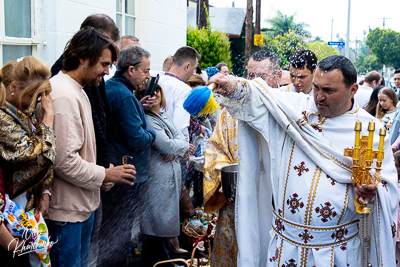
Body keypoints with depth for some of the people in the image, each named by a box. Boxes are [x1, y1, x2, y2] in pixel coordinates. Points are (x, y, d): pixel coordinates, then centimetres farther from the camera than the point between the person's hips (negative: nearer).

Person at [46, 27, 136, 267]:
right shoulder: (63, 96, -21)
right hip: (66, 211, -10)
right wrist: (104, 175, -13)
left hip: (83, 205, 10)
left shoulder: (78, 91, 15)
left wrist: (103, 174, 9)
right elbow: (64, 160, -25)